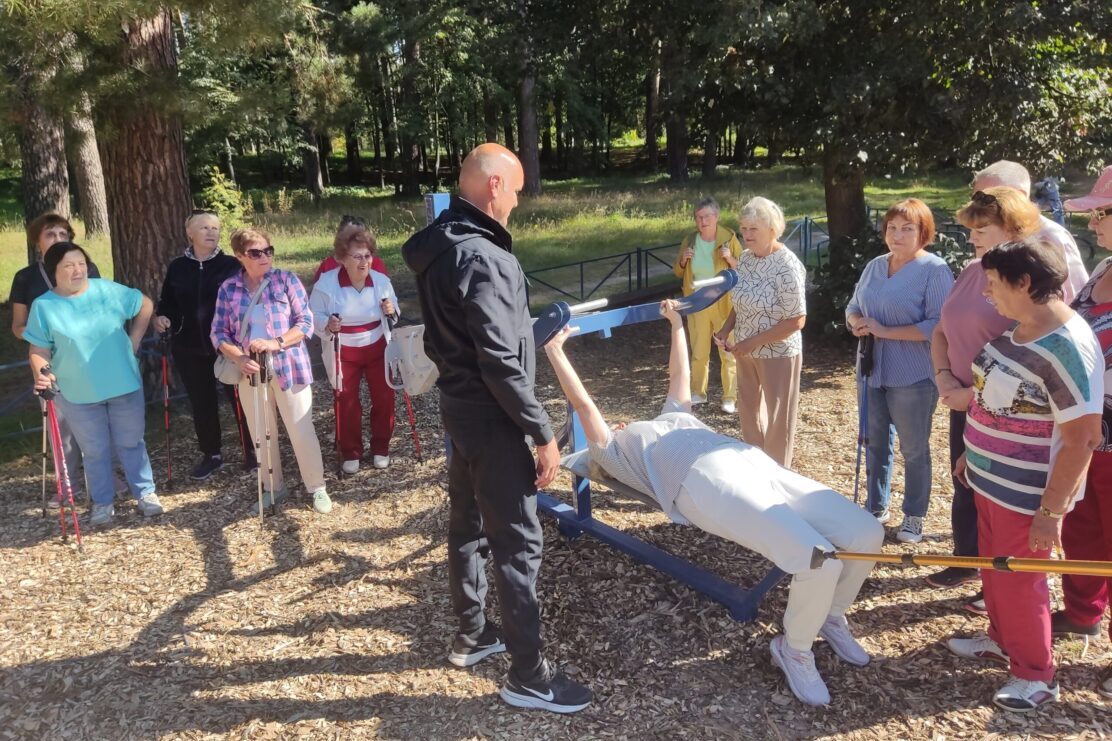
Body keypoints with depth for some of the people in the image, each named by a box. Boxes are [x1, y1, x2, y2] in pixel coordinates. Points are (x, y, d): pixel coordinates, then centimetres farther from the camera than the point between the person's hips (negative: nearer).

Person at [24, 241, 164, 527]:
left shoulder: (108, 290, -5)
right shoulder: (44, 306, -7)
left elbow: (146, 305, 7)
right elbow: (39, 350, -4)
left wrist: (133, 341, 3)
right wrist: (41, 373, -24)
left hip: (124, 385, 1)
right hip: (78, 395, -1)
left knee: (131, 443, 13)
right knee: (95, 450, 12)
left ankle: (146, 492, 26)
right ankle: (102, 502, 26)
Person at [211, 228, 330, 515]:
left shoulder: (287, 280, -5)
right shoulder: (228, 289, 2)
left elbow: (306, 322, -7)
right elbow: (218, 333, 3)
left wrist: (277, 343, -22)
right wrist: (239, 358, -15)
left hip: (289, 367, -3)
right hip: (251, 371, 3)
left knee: (302, 431, 0)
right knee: (261, 434, 12)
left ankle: (317, 488, 16)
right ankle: (274, 488, 29)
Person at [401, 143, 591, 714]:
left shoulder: (438, 247, 7)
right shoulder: (481, 257, -23)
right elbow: (502, 363, -26)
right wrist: (543, 434, -20)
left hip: (458, 406, 10)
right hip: (491, 416, -10)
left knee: (468, 525, 19)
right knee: (518, 540, -2)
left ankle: (471, 635, 35)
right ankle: (528, 676, 9)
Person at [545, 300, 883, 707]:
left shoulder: (670, 418, 40)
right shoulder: (613, 451, 22)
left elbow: (679, 376, 50)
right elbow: (583, 404, 14)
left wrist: (676, 323, 55)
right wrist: (554, 349, 16)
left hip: (755, 462, 8)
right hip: (708, 482, -7)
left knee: (868, 535, -5)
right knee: (817, 560, -27)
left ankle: (829, 615, 22)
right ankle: (793, 649, 2)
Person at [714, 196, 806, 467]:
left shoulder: (787, 267, -21)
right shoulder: (746, 257, 1)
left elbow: (796, 321, -22)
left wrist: (752, 342, -22)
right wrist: (726, 329, -5)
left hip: (777, 354, -7)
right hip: (746, 352, 7)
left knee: (777, 421, 9)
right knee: (749, 414, 19)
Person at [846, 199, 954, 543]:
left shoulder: (935, 270, -12)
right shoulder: (874, 266, 9)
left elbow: (938, 326, -20)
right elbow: (853, 305, 17)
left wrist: (885, 331, -22)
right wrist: (857, 322, -7)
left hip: (913, 377, -6)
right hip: (874, 372, 6)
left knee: (914, 450, 8)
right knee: (875, 443, 17)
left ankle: (914, 516, 24)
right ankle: (876, 507, 33)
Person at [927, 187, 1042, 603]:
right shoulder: (971, 271, 6)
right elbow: (942, 332, 13)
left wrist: (979, 393, -18)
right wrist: (945, 379, -2)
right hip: (963, 404, 7)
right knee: (964, 488, 18)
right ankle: (967, 561, 37)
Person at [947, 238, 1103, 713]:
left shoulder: (1067, 347, -26)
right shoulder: (1015, 330, 2)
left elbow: (1081, 439, -26)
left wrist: (1051, 510, -24)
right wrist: (972, 453, 22)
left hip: (1028, 493, -8)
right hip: (992, 479, 8)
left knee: (1018, 580, 6)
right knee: (993, 566, 21)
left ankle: (1036, 675, 26)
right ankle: (1002, 640, 42)